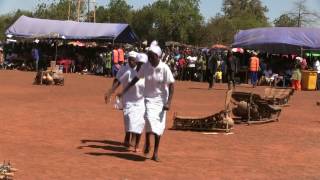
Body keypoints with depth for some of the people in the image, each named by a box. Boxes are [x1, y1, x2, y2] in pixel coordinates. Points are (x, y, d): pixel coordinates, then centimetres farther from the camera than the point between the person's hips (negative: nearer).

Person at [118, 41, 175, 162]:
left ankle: (155, 153, 11)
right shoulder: (145, 67, -6)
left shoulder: (164, 68, -14)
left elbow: (171, 85, -11)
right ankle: (147, 143, 0)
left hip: (161, 99, -1)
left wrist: (168, 102, -19)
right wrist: (124, 92, 4)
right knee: (150, 118, -23)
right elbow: (136, 79, 6)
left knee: (159, 125, 0)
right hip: (149, 98, 1)